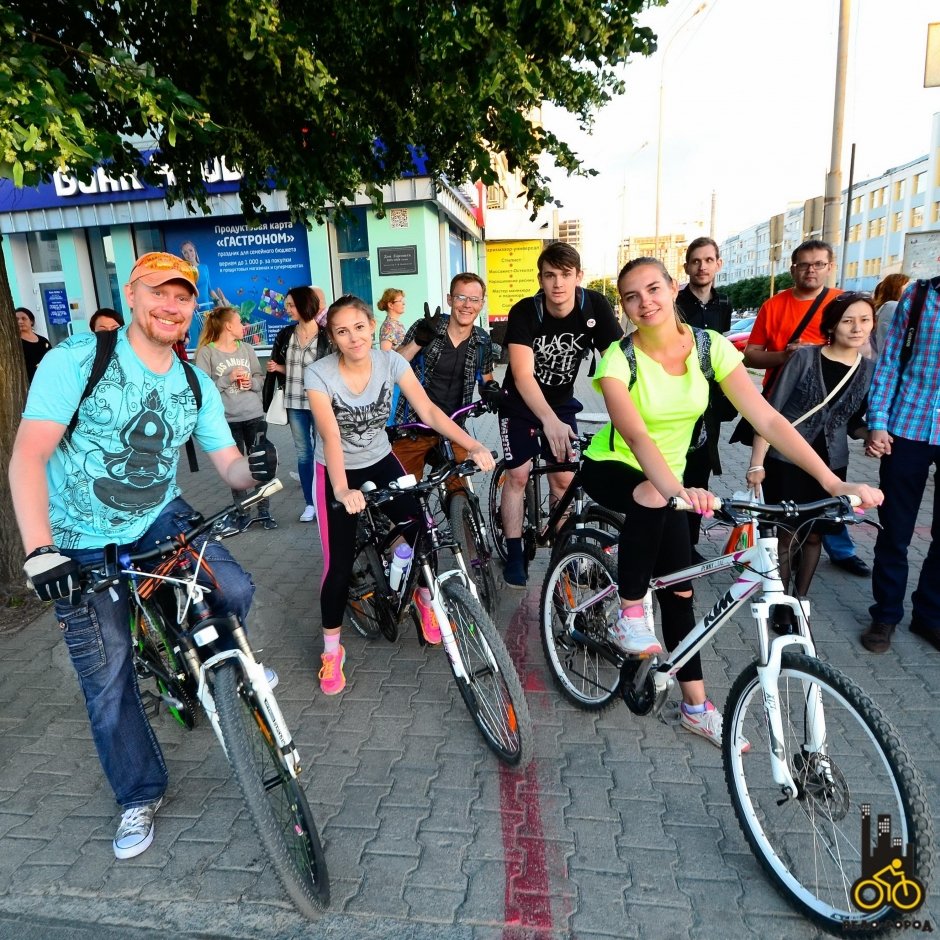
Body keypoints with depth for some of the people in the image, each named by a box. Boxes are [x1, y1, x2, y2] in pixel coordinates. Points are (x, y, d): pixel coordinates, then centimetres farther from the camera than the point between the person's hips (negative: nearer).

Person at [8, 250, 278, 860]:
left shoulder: (196, 385, -1)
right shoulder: (78, 360, -15)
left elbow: (228, 466, -2)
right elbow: (28, 455, -21)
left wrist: (255, 468, -27)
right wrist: (40, 551, -30)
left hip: (163, 520, 3)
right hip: (83, 546, -2)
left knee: (235, 591, -23)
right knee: (108, 681, 2)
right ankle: (140, 797, 26)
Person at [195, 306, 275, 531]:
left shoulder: (247, 348, 6)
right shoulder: (206, 352, -7)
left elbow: (261, 378, 9)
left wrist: (252, 382, -12)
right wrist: (228, 379, -19)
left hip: (255, 416, 3)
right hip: (227, 420, -3)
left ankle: (264, 511, 21)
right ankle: (241, 514, 21)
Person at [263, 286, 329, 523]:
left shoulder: (326, 336, -9)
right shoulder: (285, 334, 6)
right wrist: (277, 368, -2)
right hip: (295, 404, 5)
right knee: (303, 453, 10)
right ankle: (310, 502, 21)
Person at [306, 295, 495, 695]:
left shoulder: (390, 361, -14)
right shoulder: (319, 374, -22)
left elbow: (428, 411, -20)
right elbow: (331, 437, -33)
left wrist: (473, 445, -33)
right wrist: (343, 490, -49)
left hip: (381, 463, 3)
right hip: (337, 473, -2)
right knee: (339, 565, -4)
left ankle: (425, 598, 22)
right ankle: (332, 650, 18)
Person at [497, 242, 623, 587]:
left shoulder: (595, 306, -19)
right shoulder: (524, 312, -25)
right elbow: (522, 375, -35)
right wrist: (549, 420, -50)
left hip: (561, 402, 2)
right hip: (520, 403, -2)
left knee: (563, 479, 1)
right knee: (518, 475, -5)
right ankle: (514, 556, 9)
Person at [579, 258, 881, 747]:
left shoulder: (709, 345, -14)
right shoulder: (618, 359, -23)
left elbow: (766, 418, -20)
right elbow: (635, 436, -38)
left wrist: (833, 482, -28)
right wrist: (680, 491, -56)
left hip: (668, 477, 4)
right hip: (610, 468, -3)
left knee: (678, 585, 3)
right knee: (652, 500, -38)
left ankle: (696, 706, 19)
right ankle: (630, 616, -17)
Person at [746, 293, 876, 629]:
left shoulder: (871, 370, 3)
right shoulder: (805, 357, -9)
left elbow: (854, 424, 13)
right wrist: (757, 462, -12)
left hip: (830, 466, 4)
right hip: (786, 462, -3)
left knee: (814, 536, 12)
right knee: (787, 535, 3)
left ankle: (800, 601, 28)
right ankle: (781, 605, 18)